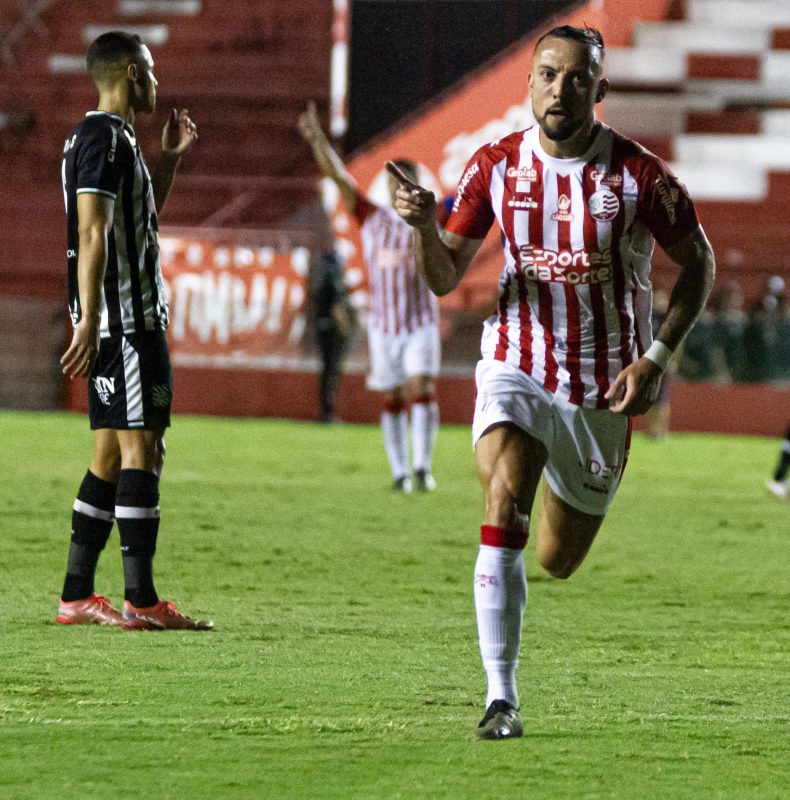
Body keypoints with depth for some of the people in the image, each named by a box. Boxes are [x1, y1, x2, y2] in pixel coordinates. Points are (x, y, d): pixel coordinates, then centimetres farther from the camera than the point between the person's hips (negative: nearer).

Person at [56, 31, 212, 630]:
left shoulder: (114, 139, 20)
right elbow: (92, 233, -20)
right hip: (123, 318, -11)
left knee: (112, 456, 11)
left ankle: (77, 595, 12)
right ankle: (141, 602, -13)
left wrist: (170, 158, 26)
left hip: (131, 318, 11)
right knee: (141, 450, -11)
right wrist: (89, 321, -26)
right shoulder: (105, 138, -12)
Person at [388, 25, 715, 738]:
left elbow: (699, 262, 3)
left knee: (558, 562, 12)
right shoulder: (496, 166, -5)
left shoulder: (640, 175, -11)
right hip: (518, 370, 0)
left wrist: (658, 357, -8)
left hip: (604, 389, 0)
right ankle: (501, 697, -26)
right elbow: (445, 278, 1)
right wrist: (424, 228, -21)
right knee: (502, 507, -27)